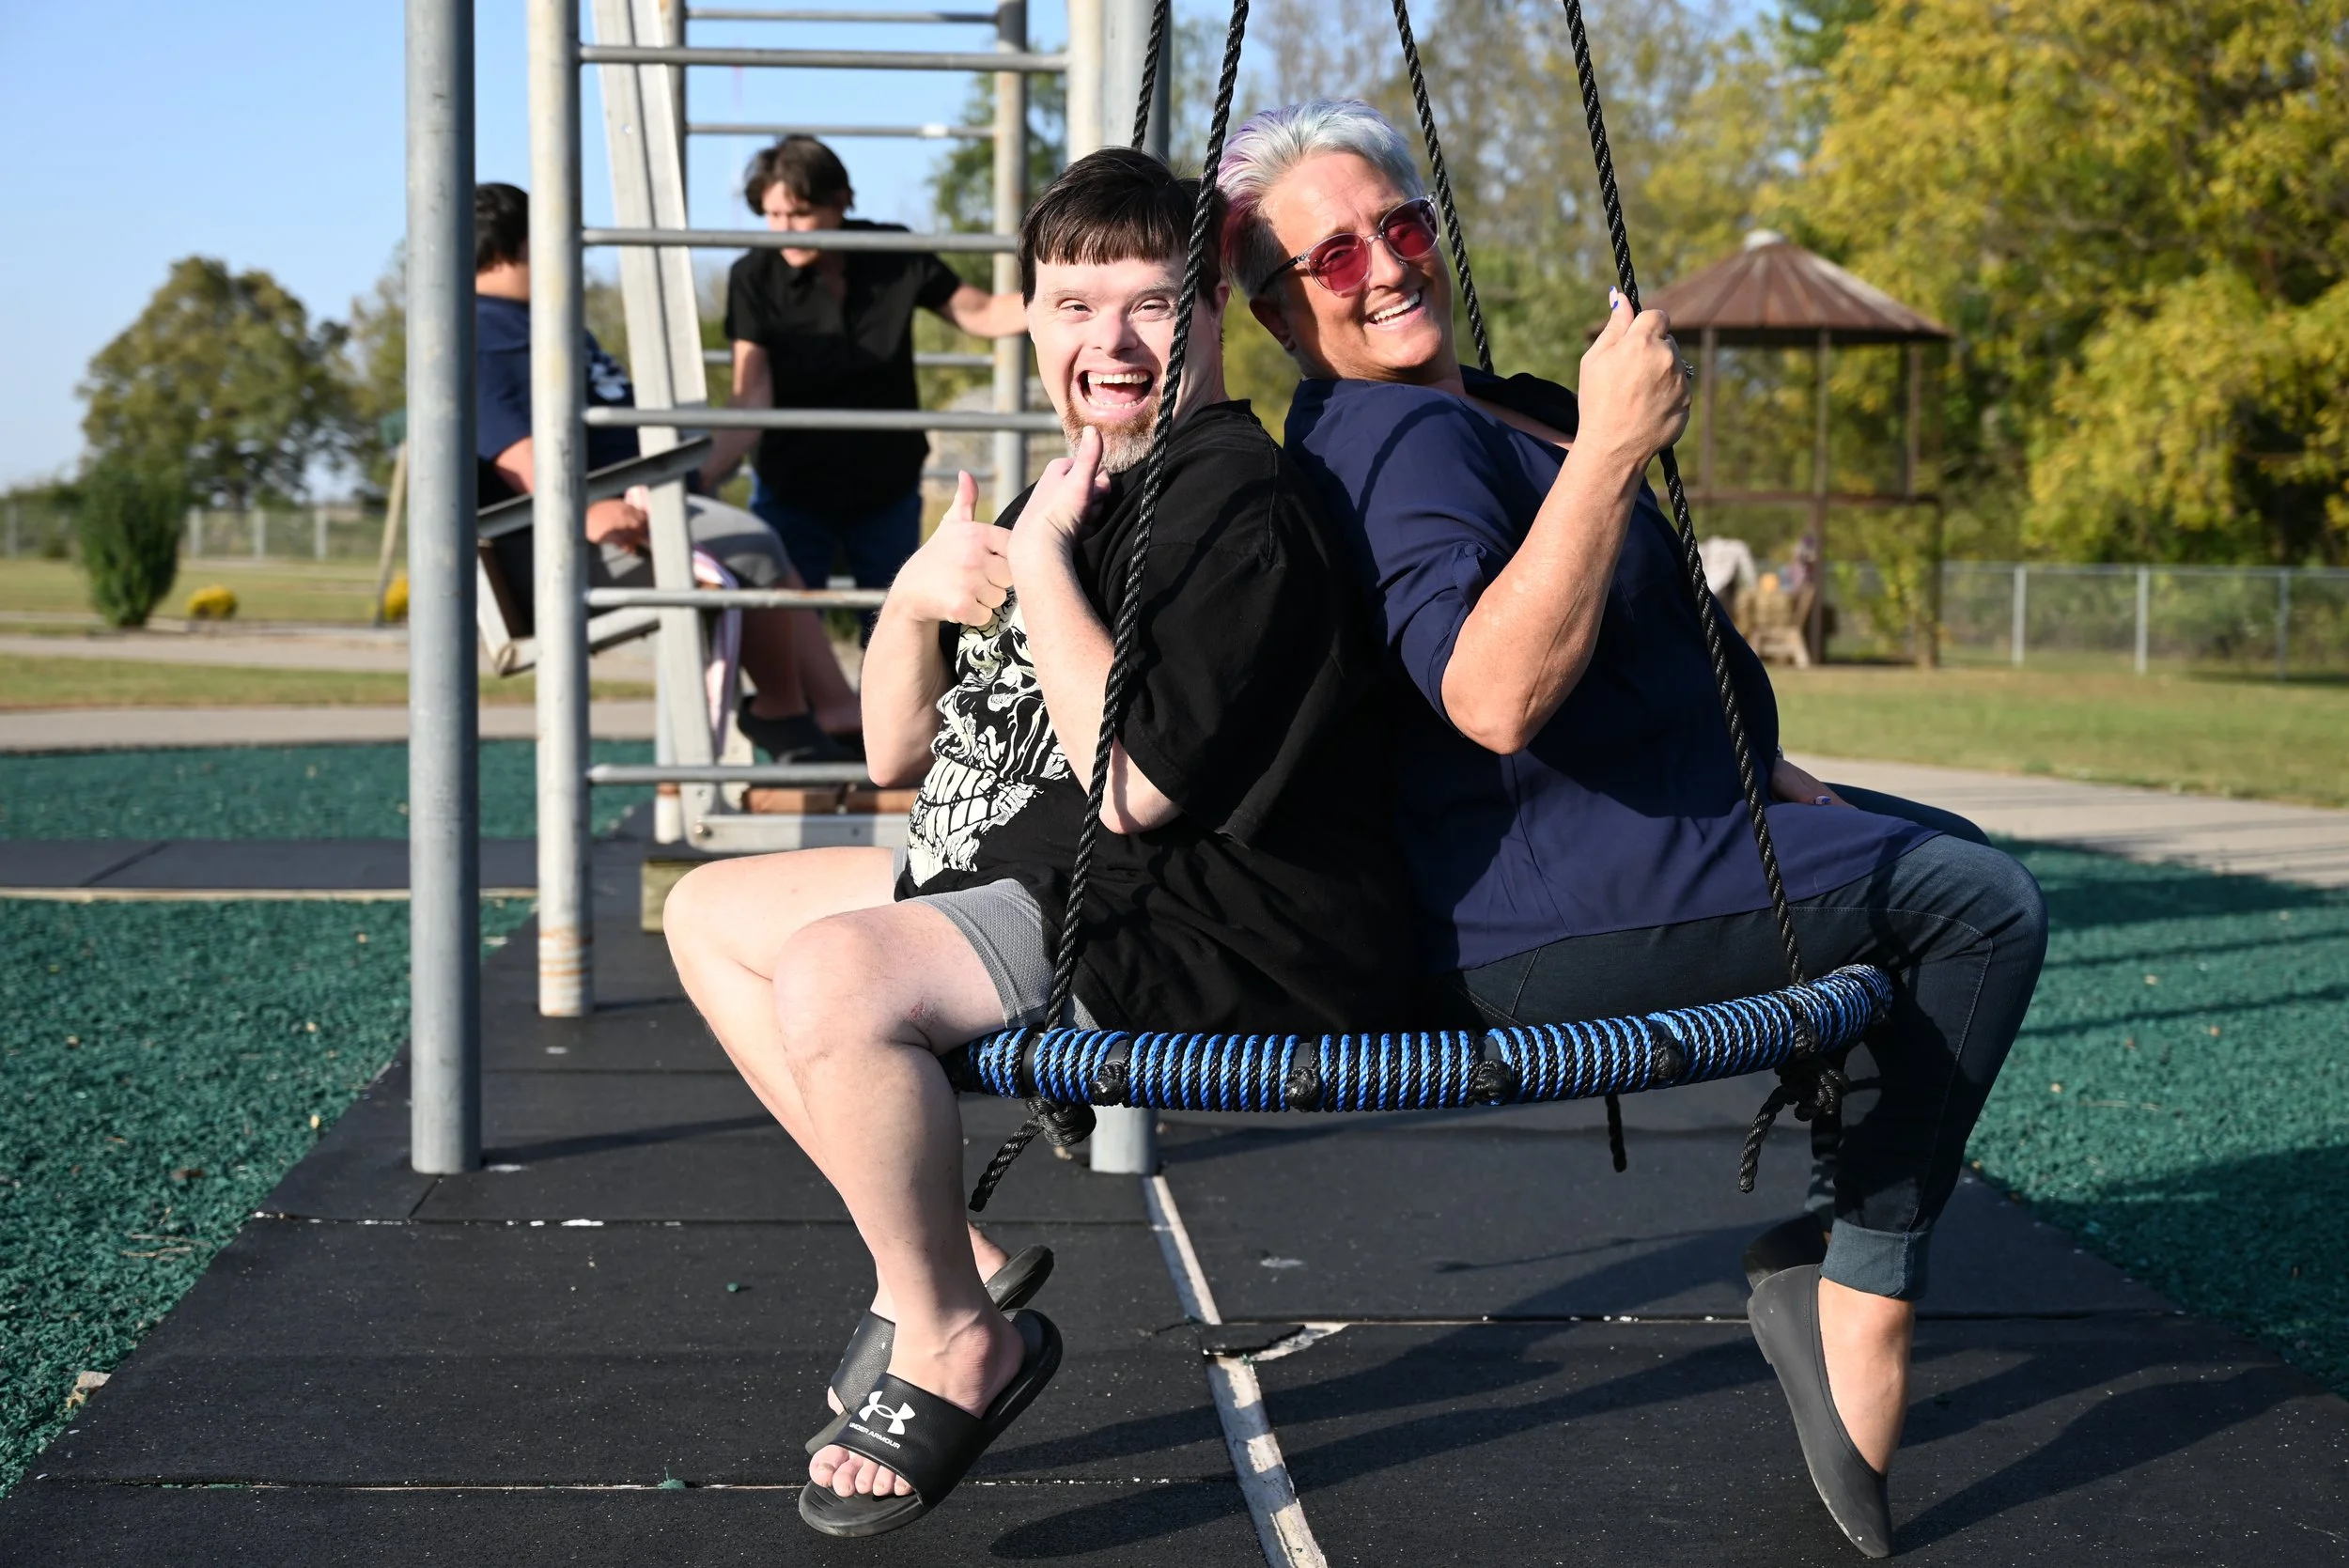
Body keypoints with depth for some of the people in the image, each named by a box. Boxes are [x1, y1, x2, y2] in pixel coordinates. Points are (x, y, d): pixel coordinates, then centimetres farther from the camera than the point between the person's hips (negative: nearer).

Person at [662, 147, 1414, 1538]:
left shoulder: (1238, 507, -16)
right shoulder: (1072, 499, 14)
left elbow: (1133, 783, -26)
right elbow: (898, 755, 16)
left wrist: (1039, 565, -19)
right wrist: (918, 600, -4)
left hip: (1202, 935, -11)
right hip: (1032, 886, 11)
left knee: (835, 976, -31)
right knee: (712, 914, 17)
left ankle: (955, 1343, -9)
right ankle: (946, 1255, 12)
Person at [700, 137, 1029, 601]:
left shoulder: (894, 258, -11)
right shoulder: (755, 279, -16)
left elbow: (982, 314, 1)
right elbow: (752, 401, -22)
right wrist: (703, 476, -38)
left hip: (888, 490, 2)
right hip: (792, 493, -2)